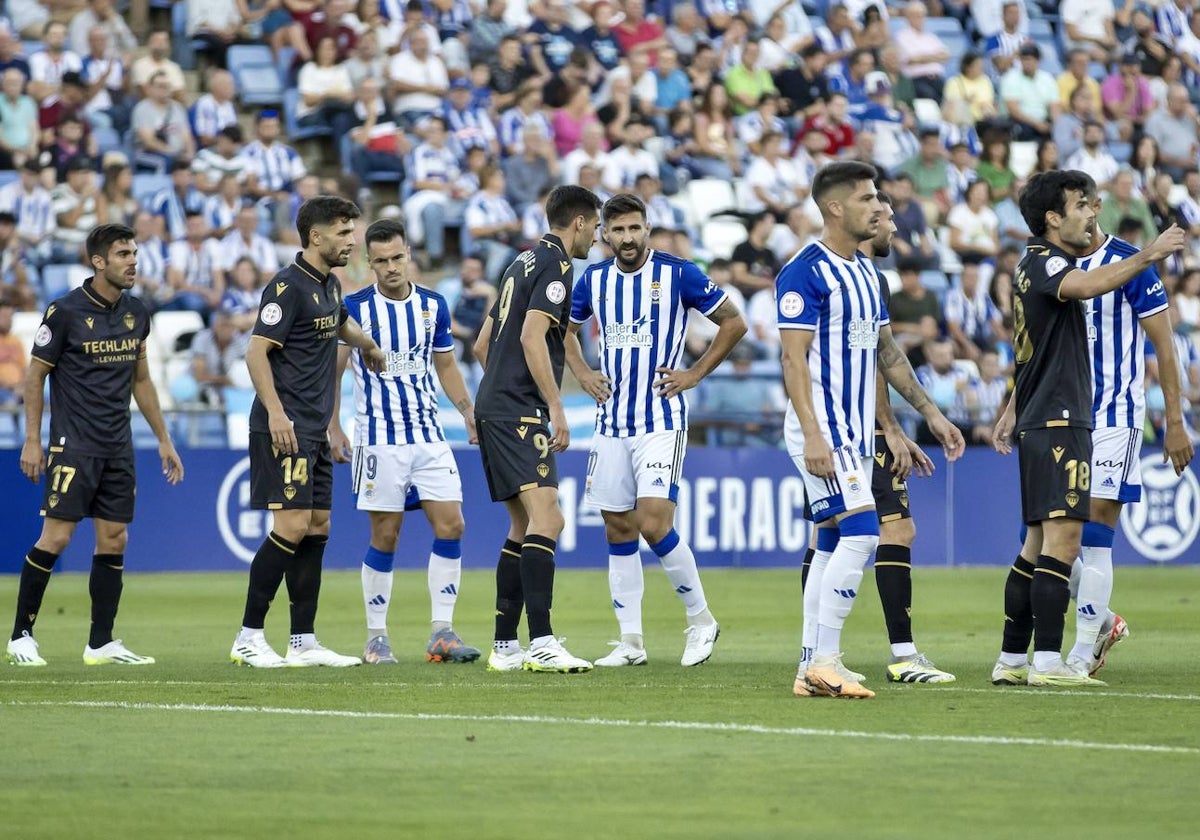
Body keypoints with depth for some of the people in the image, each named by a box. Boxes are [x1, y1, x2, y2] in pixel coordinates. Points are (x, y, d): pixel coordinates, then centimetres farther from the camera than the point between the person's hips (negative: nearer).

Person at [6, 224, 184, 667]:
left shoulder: (136, 313, 8)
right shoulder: (65, 311, -10)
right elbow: (35, 375, -4)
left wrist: (163, 439, 17)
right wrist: (32, 441, -7)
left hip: (118, 448, 6)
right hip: (73, 445, -6)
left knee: (114, 541, 4)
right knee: (56, 537, -9)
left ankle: (101, 643, 9)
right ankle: (21, 635, 1)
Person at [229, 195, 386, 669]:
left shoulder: (328, 285, 15)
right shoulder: (289, 287, -12)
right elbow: (256, 352, -18)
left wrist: (368, 346, 53)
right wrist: (275, 411, -27)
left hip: (314, 431, 10)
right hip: (286, 429, -9)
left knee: (317, 529, 8)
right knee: (293, 525, -14)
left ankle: (304, 643, 11)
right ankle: (248, 638, -9)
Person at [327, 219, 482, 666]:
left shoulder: (434, 305, 6)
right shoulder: (355, 308, -5)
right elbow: (333, 370, 1)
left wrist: (469, 412, 6)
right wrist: (333, 428, -6)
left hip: (429, 434, 4)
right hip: (378, 440, -4)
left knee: (451, 526, -5)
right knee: (385, 536, -2)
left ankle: (442, 632, 0)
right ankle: (376, 637, 8)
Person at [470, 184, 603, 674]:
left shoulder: (525, 263, 21)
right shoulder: (556, 265, -8)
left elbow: (483, 344, 25)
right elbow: (532, 337, -19)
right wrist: (556, 407, -20)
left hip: (494, 407, 10)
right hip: (520, 411, -10)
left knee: (525, 526, 13)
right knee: (545, 518, -19)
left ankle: (504, 646, 13)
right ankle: (541, 644, -30)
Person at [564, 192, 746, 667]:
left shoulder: (677, 274, -6)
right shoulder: (594, 280, 6)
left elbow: (734, 323, 1)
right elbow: (566, 331, 24)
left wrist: (696, 374, -4)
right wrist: (583, 375, 9)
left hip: (662, 420, -5)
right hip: (612, 422, 5)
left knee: (654, 523, -16)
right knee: (618, 530, 5)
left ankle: (700, 619, 2)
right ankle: (631, 641, 11)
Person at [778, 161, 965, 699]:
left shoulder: (864, 272, 15)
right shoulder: (806, 272, -13)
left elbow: (887, 352, 22)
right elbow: (794, 358, -17)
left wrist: (930, 413, 20)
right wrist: (813, 435, -24)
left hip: (855, 432, 9)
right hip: (825, 430, -9)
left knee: (833, 544, 8)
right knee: (861, 532, -16)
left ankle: (812, 669, 10)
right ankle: (824, 663, -14)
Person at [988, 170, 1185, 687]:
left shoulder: (1037, 266, 21)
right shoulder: (1042, 262, -11)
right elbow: (1087, 286, -35)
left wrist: (1012, 412, 37)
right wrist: (1147, 257, -36)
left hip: (1044, 421, 11)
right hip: (1057, 421, -11)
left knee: (1038, 542, 11)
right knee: (1063, 537, -15)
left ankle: (1012, 659, 12)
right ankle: (1047, 660, -19)